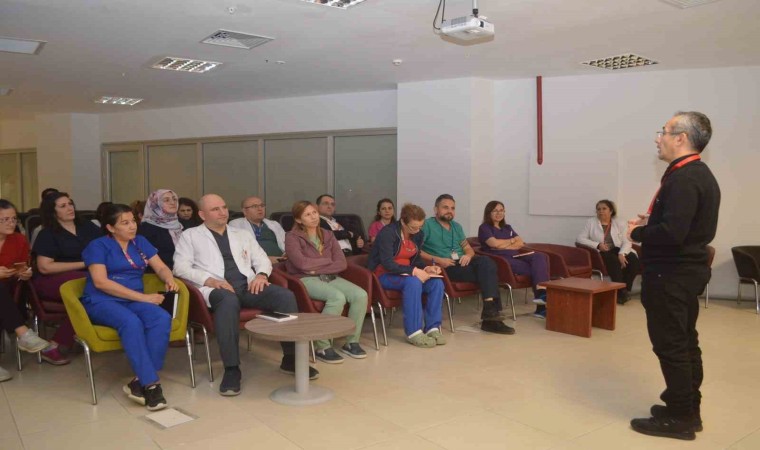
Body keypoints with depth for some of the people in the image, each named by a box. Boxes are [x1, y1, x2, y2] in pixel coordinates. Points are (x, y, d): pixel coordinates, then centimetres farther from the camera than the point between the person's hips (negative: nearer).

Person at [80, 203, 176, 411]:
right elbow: (101, 282, -12)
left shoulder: (140, 242, 15)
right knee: (131, 322, -38)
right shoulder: (98, 246, -1)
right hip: (101, 301, -4)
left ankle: (140, 381, -28)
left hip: (134, 300, 4)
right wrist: (143, 297, -19)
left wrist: (169, 279, -13)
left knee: (162, 319, -29)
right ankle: (151, 384, -35)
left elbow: (161, 267, 13)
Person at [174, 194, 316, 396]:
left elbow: (262, 259, 21)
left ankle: (291, 358, -13)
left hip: (248, 285, 4)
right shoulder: (190, 236, 14)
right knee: (229, 300, -41)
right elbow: (181, 267, 1)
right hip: (217, 288, -4)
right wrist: (210, 280, -15)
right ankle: (231, 369, -33)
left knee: (286, 295, -23)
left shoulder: (242, 234, 27)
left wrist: (261, 274, -4)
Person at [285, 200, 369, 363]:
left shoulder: (328, 235, 14)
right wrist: (328, 260, -4)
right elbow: (302, 263, -17)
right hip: (306, 280, -5)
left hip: (330, 277, 5)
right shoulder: (292, 237, 0)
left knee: (361, 295, -21)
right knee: (338, 297, -33)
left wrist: (317, 268, -10)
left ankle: (351, 342, -6)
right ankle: (321, 346, -20)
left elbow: (342, 263, 3)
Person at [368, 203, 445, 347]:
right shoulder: (388, 233, -18)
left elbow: (416, 259, 13)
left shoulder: (418, 235, 5)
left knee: (437, 283, -18)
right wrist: (413, 271, -31)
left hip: (405, 273, 7)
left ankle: (432, 328, -13)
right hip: (383, 275, -7)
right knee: (413, 283, -36)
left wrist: (426, 268, -9)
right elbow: (387, 264, -25)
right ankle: (414, 332, -30)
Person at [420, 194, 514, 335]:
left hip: (461, 263, 6)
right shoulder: (427, 224, 1)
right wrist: (437, 260, -19)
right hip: (445, 268, -6)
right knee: (486, 272, -25)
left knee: (486, 262, -26)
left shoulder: (456, 226, 24)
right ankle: (491, 310, -22)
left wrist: (468, 255, -2)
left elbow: (469, 249, 23)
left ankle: (490, 310, -28)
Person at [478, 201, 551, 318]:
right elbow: (494, 243, -10)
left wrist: (504, 246, -5)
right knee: (537, 268, -25)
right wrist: (512, 240, 7)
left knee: (540, 257, -25)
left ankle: (541, 293, -36)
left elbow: (521, 243, 13)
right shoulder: (484, 228, 9)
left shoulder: (507, 227, 28)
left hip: (516, 256, 6)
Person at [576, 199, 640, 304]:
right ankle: (620, 291, -32)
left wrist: (622, 254, -19)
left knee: (633, 259, -28)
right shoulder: (591, 222, 11)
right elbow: (579, 238, -2)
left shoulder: (619, 225, 16)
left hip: (618, 251, 3)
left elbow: (626, 242, 3)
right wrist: (597, 245, -15)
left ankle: (626, 290, -21)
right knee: (614, 260, -35)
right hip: (600, 253, -3)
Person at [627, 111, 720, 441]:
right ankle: (688, 409, 30)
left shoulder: (683, 179, -21)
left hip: (671, 275, -11)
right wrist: (650, 223, 5)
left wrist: (637, 233, -13)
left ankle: (679, 418, 10)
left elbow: (672, 233, -30)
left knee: (670, 345, -1)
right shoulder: (699, 174, 13)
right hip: (686, 269, 11)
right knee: (685, 342, 18)